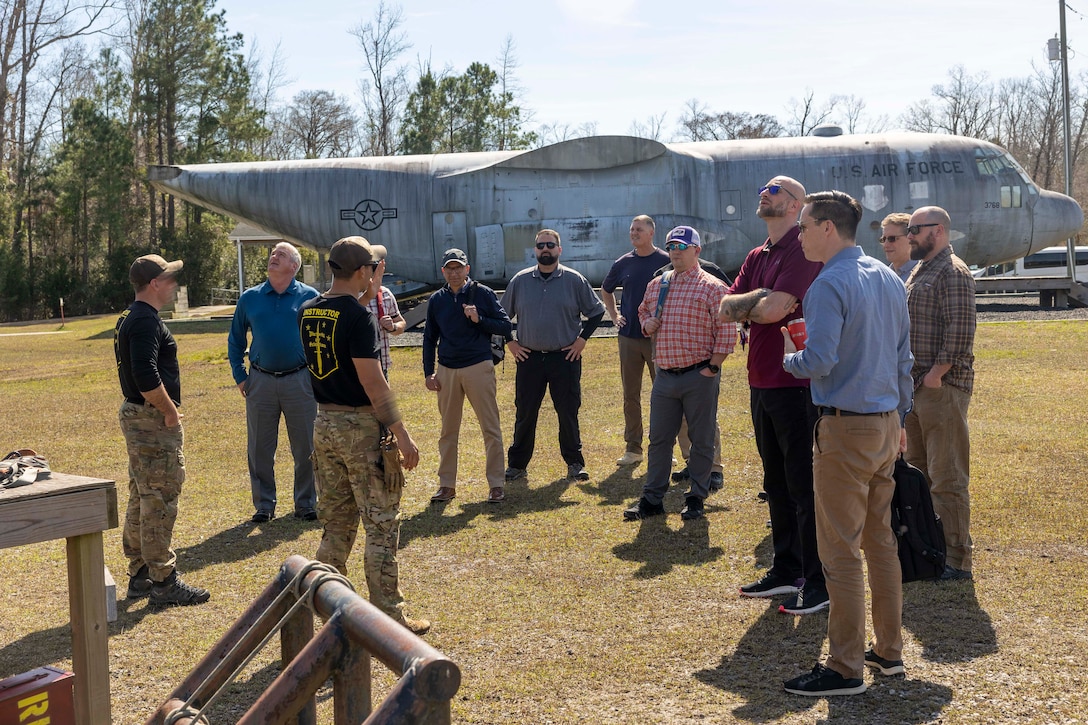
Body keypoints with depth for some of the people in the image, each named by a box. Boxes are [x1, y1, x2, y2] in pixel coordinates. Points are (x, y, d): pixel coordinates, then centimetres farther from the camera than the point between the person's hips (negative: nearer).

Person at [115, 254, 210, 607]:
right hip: (153, 419, -11)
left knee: (141, 499, 15)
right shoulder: (146, 321, -18)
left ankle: (140, 576, 23)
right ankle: (163, 582, -1)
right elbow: (147, 377, -28)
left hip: (136, 415, 11)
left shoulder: (128, 319, 15)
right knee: (160, 501, -6)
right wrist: (170, 412, -17)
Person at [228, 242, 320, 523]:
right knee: (259, 449, 7)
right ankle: (263, 505, 20)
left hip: (300, 381, -2)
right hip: (260, 381, 2)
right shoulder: (249, 298, 6)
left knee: (305, 448, 4)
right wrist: (240, 376, 8)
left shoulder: (309, 297, 0)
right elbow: (235, 339, 15)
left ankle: (306, 504, 17)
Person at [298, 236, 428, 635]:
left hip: (323, 423, 8)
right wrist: (402, 434, -16)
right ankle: (389, 617, 6)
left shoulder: (307, 312, 7)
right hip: (360, 426, -8)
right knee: (381, 526, 1)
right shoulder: (358, 316, -17)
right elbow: (373, 383, -21)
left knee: (335, 524, 15)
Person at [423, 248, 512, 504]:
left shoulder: (483, 293, -2)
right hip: (447, 371, 3)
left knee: (491, 429, -1)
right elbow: (429, 339, 13)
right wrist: (429, 373, 7)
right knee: (448, 430, 9)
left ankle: (496, 484, 6)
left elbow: (505, 327, -2)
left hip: (479, 368, -3)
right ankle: (447, 485, 18)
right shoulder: (436, 300, 7)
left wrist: (479, 319, -17)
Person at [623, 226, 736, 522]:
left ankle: (696, 498, 16)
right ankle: (651, 499, 17)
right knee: (658, 439, 9)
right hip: (664, 375, 5)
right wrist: (646, 323, 4)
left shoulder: (711, 287, -6)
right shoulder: (656, 285, 12)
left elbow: (726, 331, -8)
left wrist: (713, 367, -13)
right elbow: (643, 310, 28)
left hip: (699, 377, -5)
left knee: (701, 440, 5)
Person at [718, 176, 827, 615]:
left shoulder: (802, 248, -11)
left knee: (805, 486, -3)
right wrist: (762, 299, -11)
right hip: (762, 381, 9)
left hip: (796, 384, -9)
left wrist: (744, 307, -1)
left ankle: (819, 582, 5)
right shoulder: (757, 256, 16)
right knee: (777, 485, 17)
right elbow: (726, 307, 8)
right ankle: (786, 571, 28)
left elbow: (775, 308, -22)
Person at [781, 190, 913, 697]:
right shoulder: (888, 279, 12)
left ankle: (845, 668, 3)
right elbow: (903, 356, 17)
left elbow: (820, 360, -23)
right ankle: (889, 650, 26)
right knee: (881, 540, 17)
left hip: (845, 428, -9)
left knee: (841, 550, -3)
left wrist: (789, 357, -2)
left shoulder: (830, 285, -15)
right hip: (887, 424, 9)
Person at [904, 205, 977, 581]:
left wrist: (936, 374, -19)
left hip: (942, 387, -10)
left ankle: (957, 560, 0)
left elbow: (960, 332, -20)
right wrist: (908, 375, 14)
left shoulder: (953, 273, -12)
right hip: (915, 386, 10)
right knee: (917, 472, 15)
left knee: (947, 478, -6)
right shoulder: (919, 272, 18)